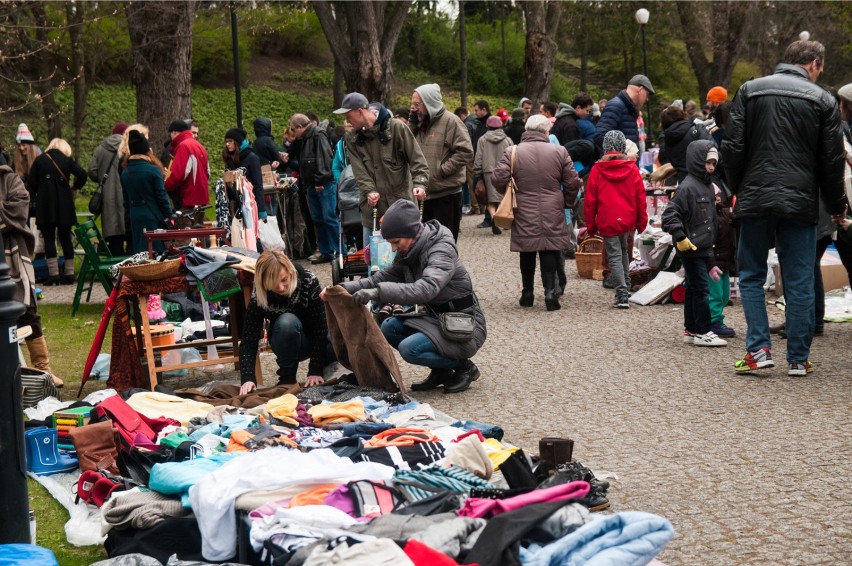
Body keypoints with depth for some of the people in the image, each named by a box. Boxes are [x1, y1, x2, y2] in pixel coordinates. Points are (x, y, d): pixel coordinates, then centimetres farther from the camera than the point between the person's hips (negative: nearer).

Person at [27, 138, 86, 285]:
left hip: (44, 204, -1)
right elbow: (82, 174, -9)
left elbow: (31, 184, 1)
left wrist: (34, 194, 18)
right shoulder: (67, 160, 6)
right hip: (64, 205, 1)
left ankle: (53, 274, -9)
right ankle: (69, 273, 6)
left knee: (49, 237, -1)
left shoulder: (39, 160, 6)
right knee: (65, 237, 7)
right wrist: (75, 188, 7)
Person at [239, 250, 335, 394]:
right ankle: (287, 378, -17)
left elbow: (319, 324, -24)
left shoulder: (309, 281, -25)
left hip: (318, 338, 0)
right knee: (286, 322, -37)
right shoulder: (258, 298, -23)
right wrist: (247, 378, -40)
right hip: (289, 346, 0)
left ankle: (324, 363, 1)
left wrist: (315, 371, -30)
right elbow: (248, 341, -25)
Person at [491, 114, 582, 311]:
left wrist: (509, 194, 11)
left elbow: (498, 179, -9)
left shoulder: (512, 152, -3)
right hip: (552, 213, 0)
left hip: (524, 214, 0)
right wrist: (568, 203, 18)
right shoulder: (560, 152, 0)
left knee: (527, 253, 11)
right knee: (549, 251, 5)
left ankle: (527, 293, 18)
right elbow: (572, 183, 2)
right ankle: (550, 291, -4)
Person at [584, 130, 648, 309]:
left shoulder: (597, 170, -4)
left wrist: (590, 226, 7)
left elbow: (590, 200, -2)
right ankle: (626, 287, 28)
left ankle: (622, 295, -8)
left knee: (614, 256, 0)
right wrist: (641, 222, 12)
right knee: (623, 251, 23)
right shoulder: (632, 169, 0)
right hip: (628, 221, 3)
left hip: (607, 222, -3)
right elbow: (640, 197, 2)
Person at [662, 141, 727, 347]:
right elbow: (670, 215, -20)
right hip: (692, 251, -9)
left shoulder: (708, 187, 15)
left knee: (693, 289, 13)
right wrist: (681, 239, -20)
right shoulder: (687, 187, -14)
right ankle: (703, 332, -1)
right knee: (701, 290, -7)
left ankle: (691, 330, 19)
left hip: (703, 250, 9)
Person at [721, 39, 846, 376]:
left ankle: (758, 349, 2)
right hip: (801, 204, -1)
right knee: (799, 283, 5)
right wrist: (836, 206, 16)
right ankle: (798, 359, 8)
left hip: (755, 200, 1)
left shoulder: (749, 91, 5)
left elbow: (732, 149, 1)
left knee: (751, 276, 11)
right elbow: (832, 161, 4)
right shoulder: (822, 101, 2)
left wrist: (737, 189, 16)